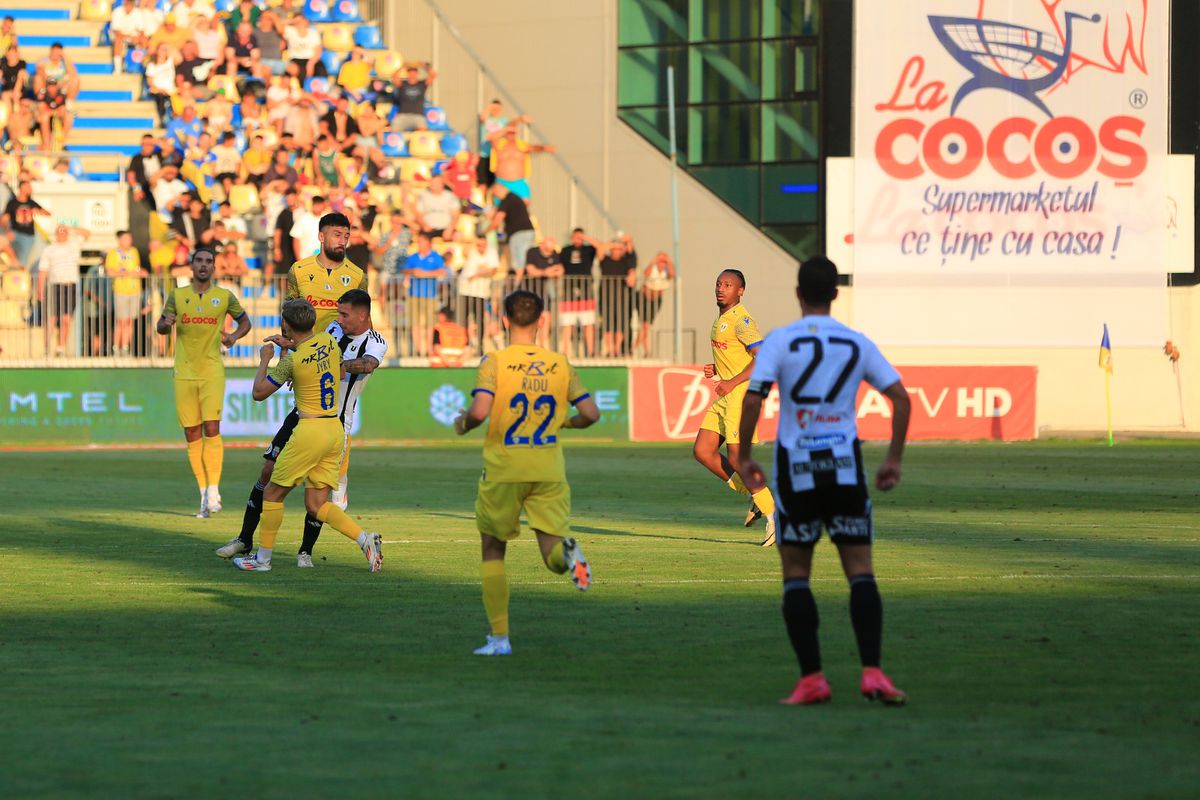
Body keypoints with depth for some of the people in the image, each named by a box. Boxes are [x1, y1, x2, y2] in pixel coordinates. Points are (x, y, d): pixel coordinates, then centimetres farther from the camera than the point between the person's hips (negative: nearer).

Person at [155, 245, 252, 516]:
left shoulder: (225, 296, 4)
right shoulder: (177, 295, 7)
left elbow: (244, 321, 16)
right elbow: (160, 327, 11)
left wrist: (234, 336, -6)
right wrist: (166, 323, -14)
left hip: (212, 371, -2)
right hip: (184, 373, 2)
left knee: (211, 429, -15)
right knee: (192, 435, 2)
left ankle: (213, 491, -12)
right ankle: (204, 494, 8)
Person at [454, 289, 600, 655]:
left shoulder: (495, 362, -8)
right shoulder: (560, 364, 4)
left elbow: (480, 411, -22)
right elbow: (590, 413, 4)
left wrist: (462, 422, 1)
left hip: (503, 469, -2)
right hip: (549, 470, 2)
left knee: (493, 550, 16)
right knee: (553, 556, 2)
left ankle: (500, 637, 11)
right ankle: (566, 551, -36)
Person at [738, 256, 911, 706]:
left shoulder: (780, 342, -2)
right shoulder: (857, 343, 5)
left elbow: (753, 400, -13)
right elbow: (901, 399, 3)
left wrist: (744, 457, -2)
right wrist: (894, 460, 10)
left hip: (796, 469, -1)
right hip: (845, 467, 1)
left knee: (795, 573, 8)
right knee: (860, 571, 3)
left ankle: (811, 678, 2)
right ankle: (872, 673, -11)